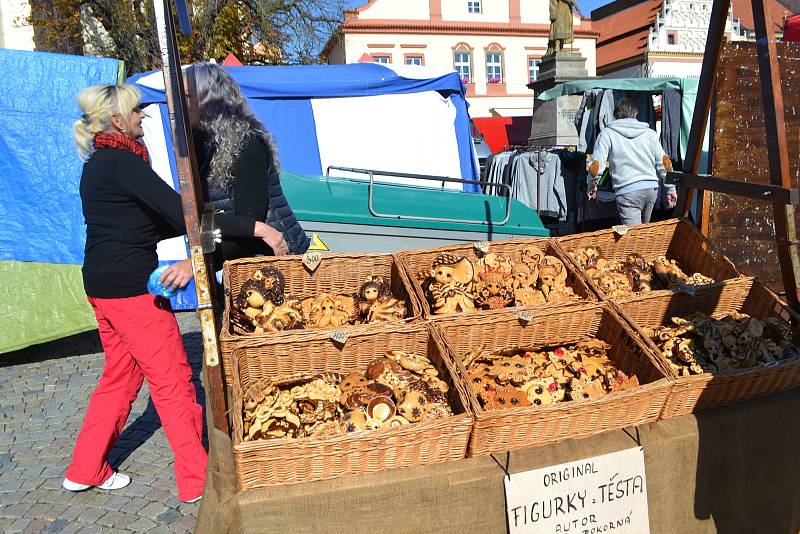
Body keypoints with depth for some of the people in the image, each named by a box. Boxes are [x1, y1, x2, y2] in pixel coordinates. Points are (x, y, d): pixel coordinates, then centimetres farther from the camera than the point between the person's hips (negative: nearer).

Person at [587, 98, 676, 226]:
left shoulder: (607, 134, 1)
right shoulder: (650, 133, 12)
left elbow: (596, 166, -6)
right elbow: (664, 162, 8)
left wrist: (591, 186, 11)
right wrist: (671, 189, 14)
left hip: (627, 191, -5)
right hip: (652, 188, 5)